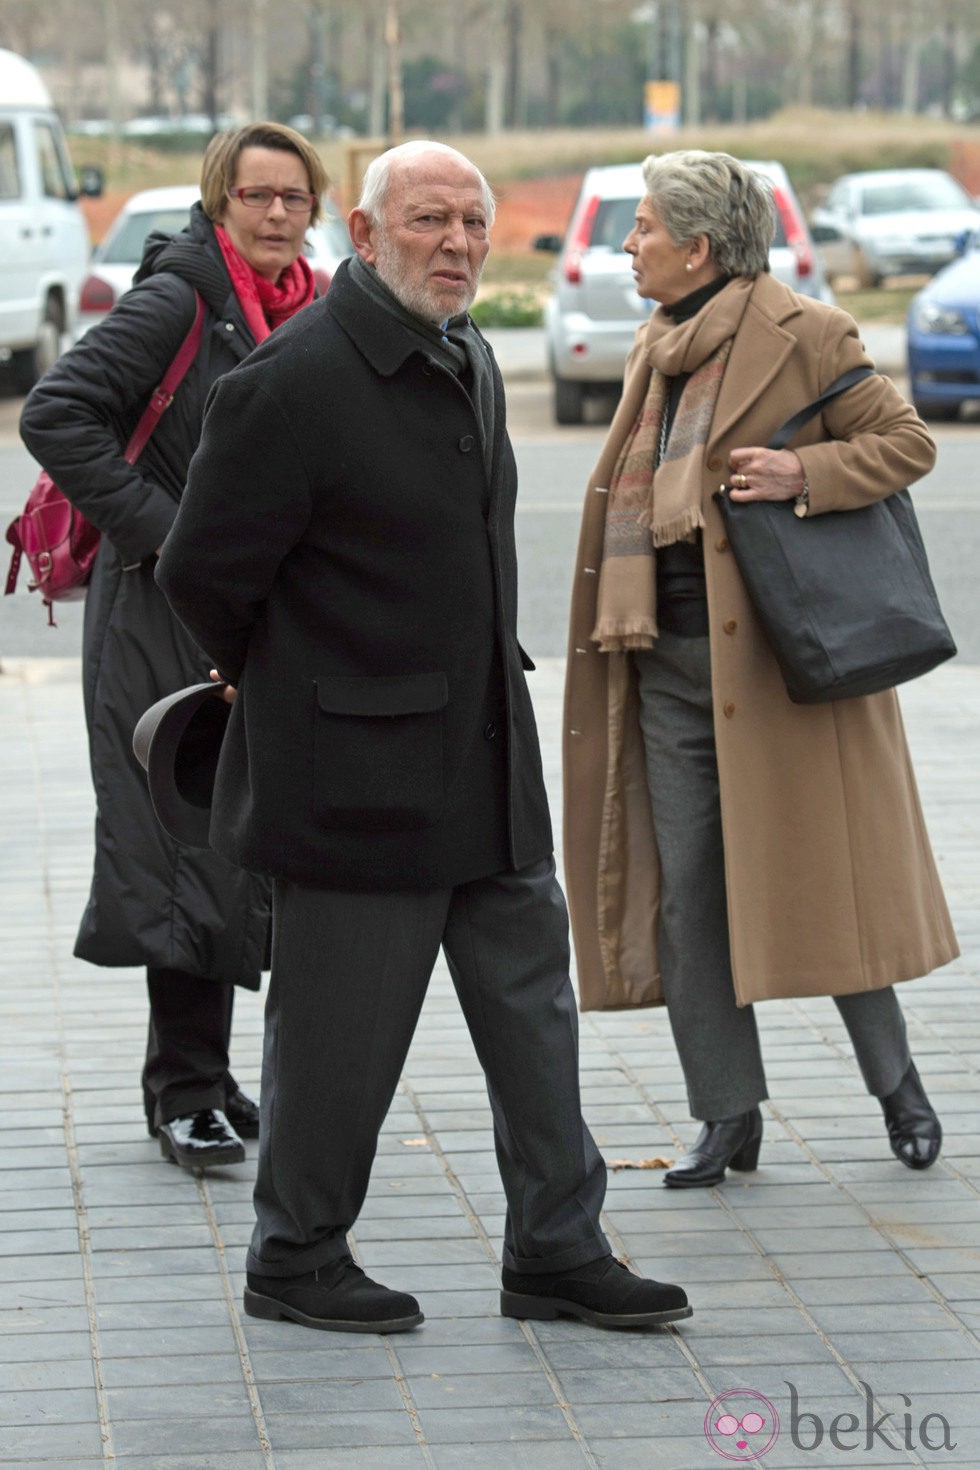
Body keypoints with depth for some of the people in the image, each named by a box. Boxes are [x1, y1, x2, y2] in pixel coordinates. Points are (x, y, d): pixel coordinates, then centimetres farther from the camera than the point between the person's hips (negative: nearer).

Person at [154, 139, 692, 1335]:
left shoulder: (470, 362, 10)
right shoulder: (290, 382, -18)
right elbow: (202, 573, -14)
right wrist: (274, 677, 3)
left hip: (486, 762, 8)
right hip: (357, 773, -8)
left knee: (531, 998, 10)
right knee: (341, 1029, 3)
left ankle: (555, 1251, 20)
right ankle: (293, 1261, 19)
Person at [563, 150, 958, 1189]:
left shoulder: (803, 335, -8)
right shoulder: (655, 350, 14)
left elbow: (908, 443, -6)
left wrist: (805, 473, -20)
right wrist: (621, 628, 16)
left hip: (781, 654, -7)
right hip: (671, 662, 7)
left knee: (816, 873, 0)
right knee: (686, 890, 4)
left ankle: (897, 1085, 18)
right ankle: (727, 1116, 11)